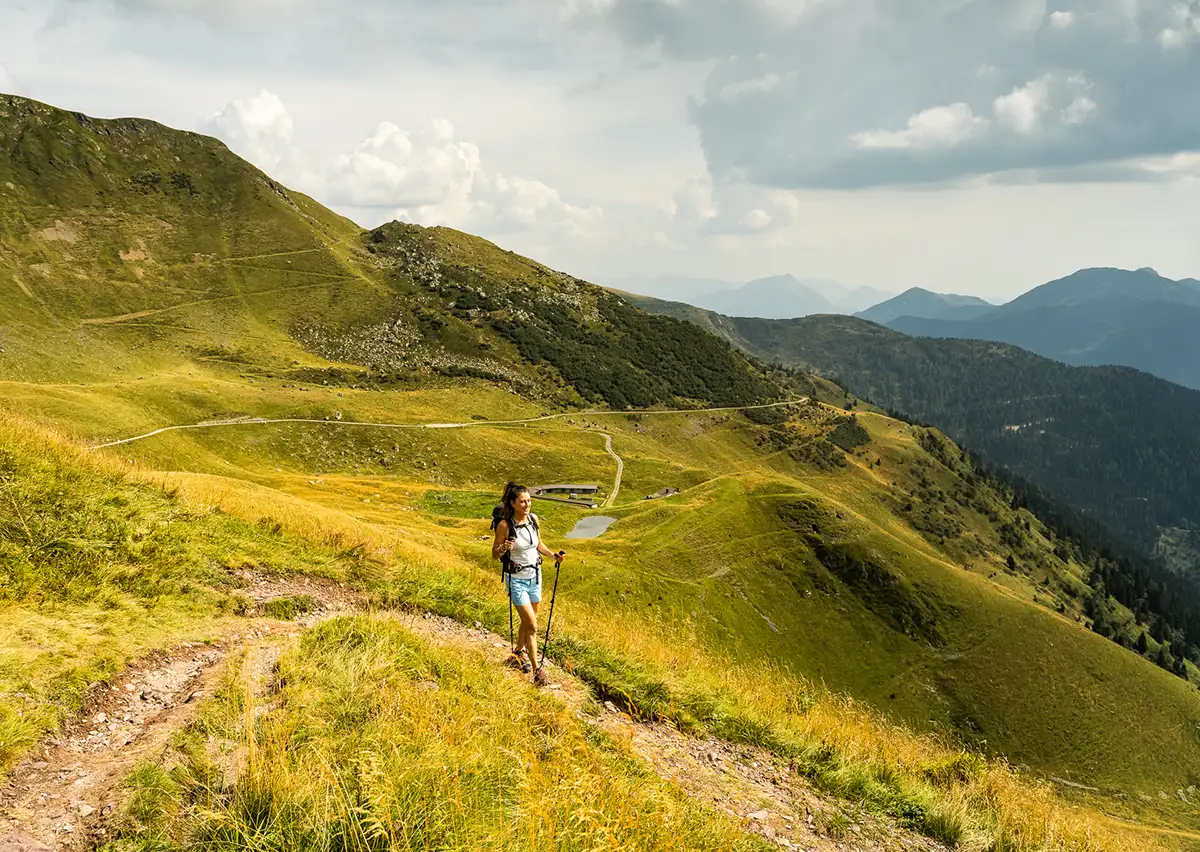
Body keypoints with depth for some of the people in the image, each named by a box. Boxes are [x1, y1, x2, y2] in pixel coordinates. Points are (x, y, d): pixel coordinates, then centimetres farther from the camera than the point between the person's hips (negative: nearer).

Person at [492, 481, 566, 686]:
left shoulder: (533, 519, 0)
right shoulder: (505, 525, -17)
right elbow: (494, 554, -9)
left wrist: (553, 555, 1)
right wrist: (503, 548, -30)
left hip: (535, 576, 6)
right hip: (516, 579, -6)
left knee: (528, 621, 19)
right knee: (532, 625, -9)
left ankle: (519, 652, 44)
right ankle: (536, 671, -3)